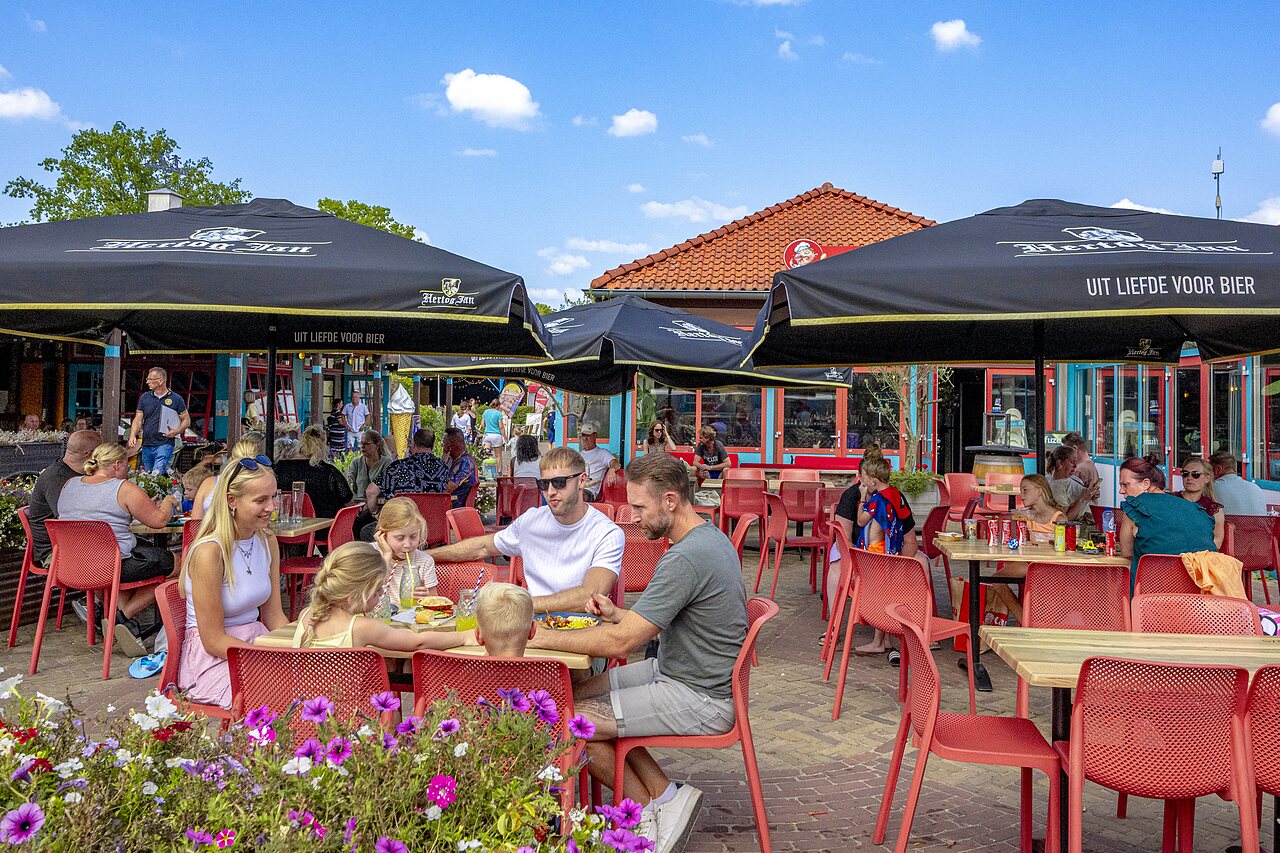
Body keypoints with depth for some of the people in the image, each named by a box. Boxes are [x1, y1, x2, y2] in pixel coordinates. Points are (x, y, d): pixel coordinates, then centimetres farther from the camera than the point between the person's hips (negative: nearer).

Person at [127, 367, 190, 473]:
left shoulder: (176, 399, 0)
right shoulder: (144, 397, 10)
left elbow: (186, 420, 5)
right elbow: (138, 420, 9)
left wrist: (177, 431, -14)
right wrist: (132, 436, -8)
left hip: (165, 445, -5)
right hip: (146, 446, 5)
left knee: (157, 476, -18)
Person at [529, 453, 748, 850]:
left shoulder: (686, 558, -26)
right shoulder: (709, 537, 6)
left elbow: (622, 642, -26)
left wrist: (543, 637, -16)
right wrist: (618, 615, -1)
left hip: (700, 698, -11)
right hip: (677, 669, 11)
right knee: (578, 694, 10)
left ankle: (649, 811, 8)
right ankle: (665, 796, 10)